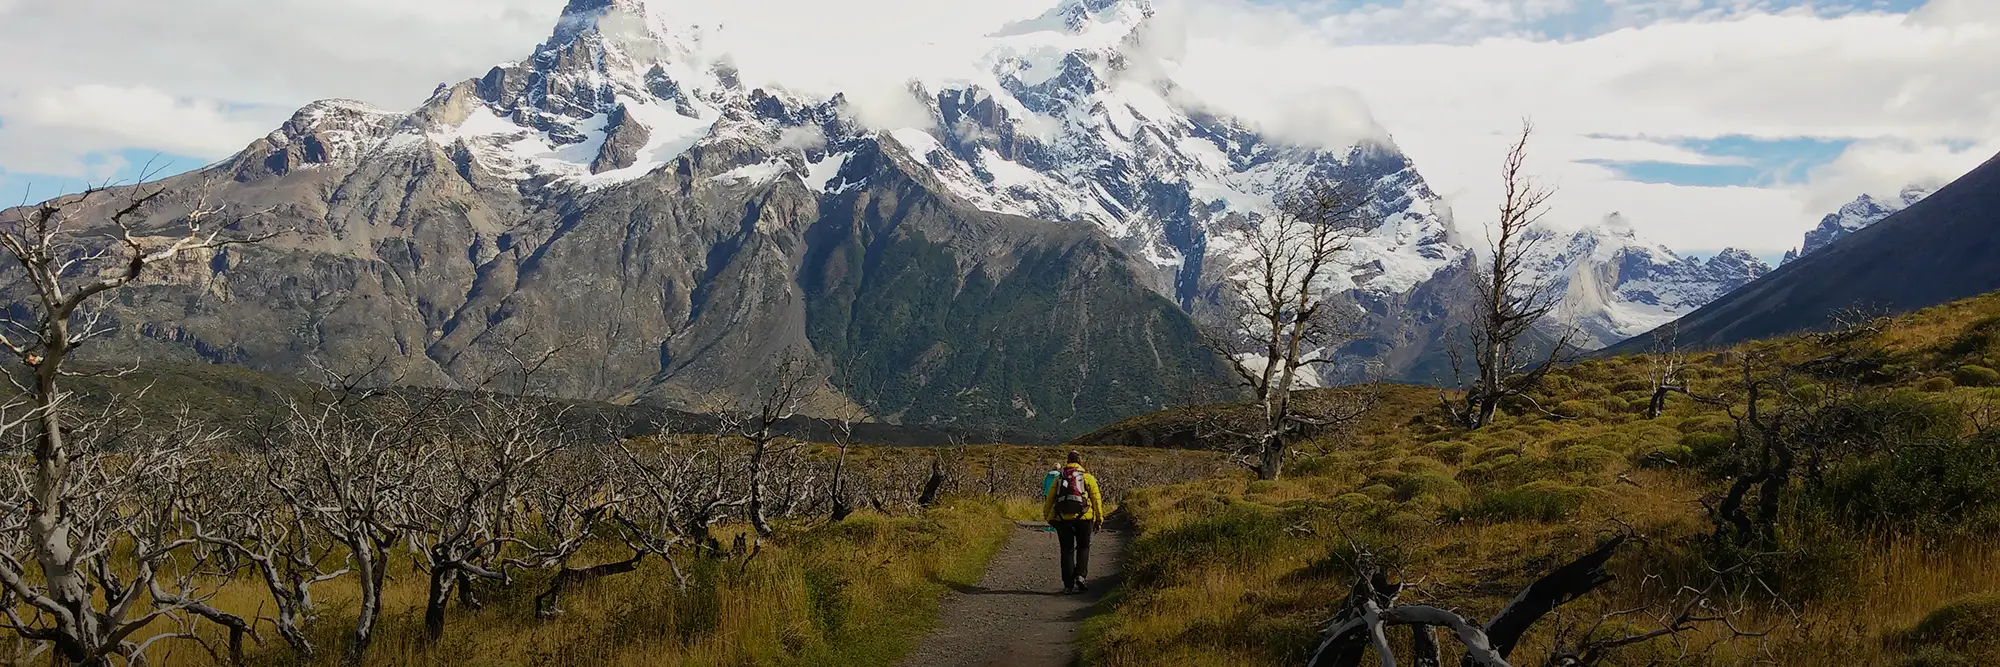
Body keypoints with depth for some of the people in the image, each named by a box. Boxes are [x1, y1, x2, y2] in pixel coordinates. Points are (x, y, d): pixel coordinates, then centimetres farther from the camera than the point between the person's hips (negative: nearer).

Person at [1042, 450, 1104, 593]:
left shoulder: (1059, 478, 14)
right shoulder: (1087, 477, 7)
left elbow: (1049, 498, 10)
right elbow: (1096, 499, 4)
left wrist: (1047, 516, 20)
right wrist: (1099, 520, 8)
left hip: (1062, 518, 2)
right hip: (1083, 517, -2)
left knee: (1067, 550, 9)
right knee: (1083, 547, 16)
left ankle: (1068, 584, 6)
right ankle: (1080, 575, -1)